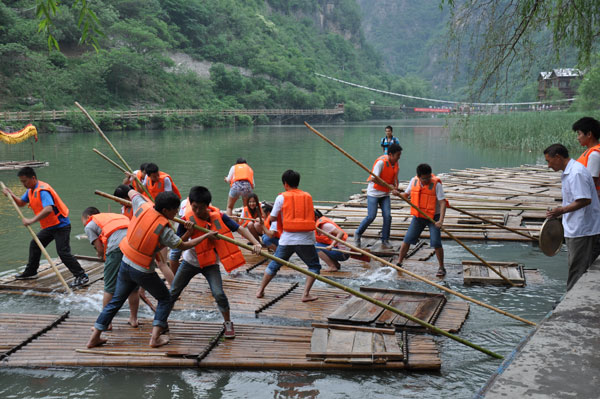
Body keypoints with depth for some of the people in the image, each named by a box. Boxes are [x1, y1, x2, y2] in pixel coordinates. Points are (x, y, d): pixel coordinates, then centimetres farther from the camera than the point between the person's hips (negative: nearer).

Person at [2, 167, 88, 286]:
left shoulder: (42, 190, -23)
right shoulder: (31, 190, 9)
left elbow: (48, 209, -37)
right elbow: (21, 203, 21)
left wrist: (32, 220, -40)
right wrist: (11, 195, 2)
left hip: (61, 226, -10)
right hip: (49, 227, 10)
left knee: (63, 252, -17)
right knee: (34, 245, 19)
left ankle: (82, 276, -13)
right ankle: (30, 272, 36)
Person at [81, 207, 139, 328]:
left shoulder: (90, 225, 19)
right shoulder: (119, 216, 36)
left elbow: (100, 249, 8)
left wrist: (101, 254, 28)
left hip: (117, 247, -5)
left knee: (110, 288, 8)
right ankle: (133, 319, 28)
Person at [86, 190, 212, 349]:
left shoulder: (143, 207, -7)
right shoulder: (163, 229, -21)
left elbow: (132, 192, 14)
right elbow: (183, 246, -11)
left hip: (126, 263, 6)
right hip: (143, 271, -6)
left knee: (116, 300, 19)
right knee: (165, 299, 14)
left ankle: (95, 337, 20)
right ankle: (155, 337, 4)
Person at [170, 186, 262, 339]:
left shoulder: (218, 216, -18)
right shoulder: (187, 219, -17)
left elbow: (240, 229, -19)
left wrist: (256, 243, -32)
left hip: (210, 263, -1)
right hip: (190, 261, 2)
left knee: (218, 294, -16)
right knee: (172, 293, 10)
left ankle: (228, 323, 8)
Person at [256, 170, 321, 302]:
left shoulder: (282, 198, 0)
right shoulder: (308, 196, 9)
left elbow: (272, 218, 3)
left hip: (287, 239, 0)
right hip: (306, 239, 0)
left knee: (273, 265, 16)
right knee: (314, 266, 15)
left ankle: (260, 291, 24)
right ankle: (306, 294, 2)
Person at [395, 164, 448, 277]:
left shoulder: (436, 184, -17)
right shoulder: (414, 181, -3)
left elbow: (443, 202, -19)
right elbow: (406, 195, 9)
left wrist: (441, 220, -29)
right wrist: (398, 194, -14)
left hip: (433, 217, -4)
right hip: (418, 216, 4)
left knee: (436, 243, -11)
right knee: (407, 239, 2)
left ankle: (441, 268, 6)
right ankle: (399, 263, 15)